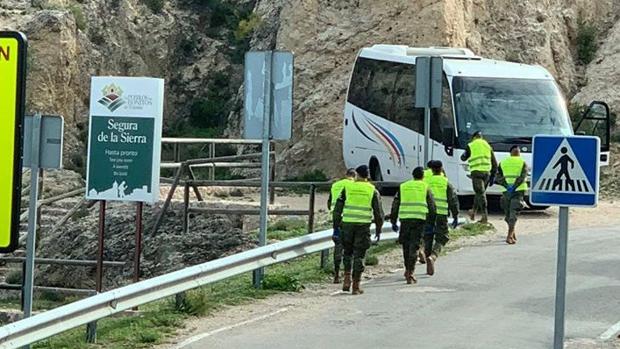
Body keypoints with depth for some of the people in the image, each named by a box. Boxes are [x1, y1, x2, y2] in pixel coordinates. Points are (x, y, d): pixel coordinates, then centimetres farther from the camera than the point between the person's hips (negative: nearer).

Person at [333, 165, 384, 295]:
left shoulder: (348, 188, 4)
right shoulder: (373, 190, 3)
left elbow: (338, 208, 4)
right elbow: (378, 212, 4)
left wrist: (336, 225, 11)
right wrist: (378, 229, 14)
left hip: (348, 224, 1)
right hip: (364, 225, -1)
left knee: (348, 251, 17)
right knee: (359, 255, 3)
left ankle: (347, 279, 2)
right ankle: (356, 286, 3)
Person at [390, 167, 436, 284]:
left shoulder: (403, 187, 14)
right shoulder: (425, 187, 9)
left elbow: (395, 205, 12)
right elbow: (432, 206, 6)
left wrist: (393, 222, 15)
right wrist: (431, 220, 17)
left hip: (405, 218, 2)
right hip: (420, 218, -2)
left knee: (406, 245, 14)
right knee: (414, 246, -3)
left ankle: (408, 270, 22)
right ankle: (410, 272, -12)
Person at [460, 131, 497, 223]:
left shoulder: (471, 146, 4)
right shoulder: (488, 146, 16)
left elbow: (463, 158, 19)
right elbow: (494, 163, 15)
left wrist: (464, 154, 41)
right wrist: (493, 176, 19)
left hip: (476, 171, -4)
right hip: (487, 172, 5)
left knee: (480, 193, -8)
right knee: (480, 192, 18)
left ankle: (485, 215, -16)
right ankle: (474, 212, 27)